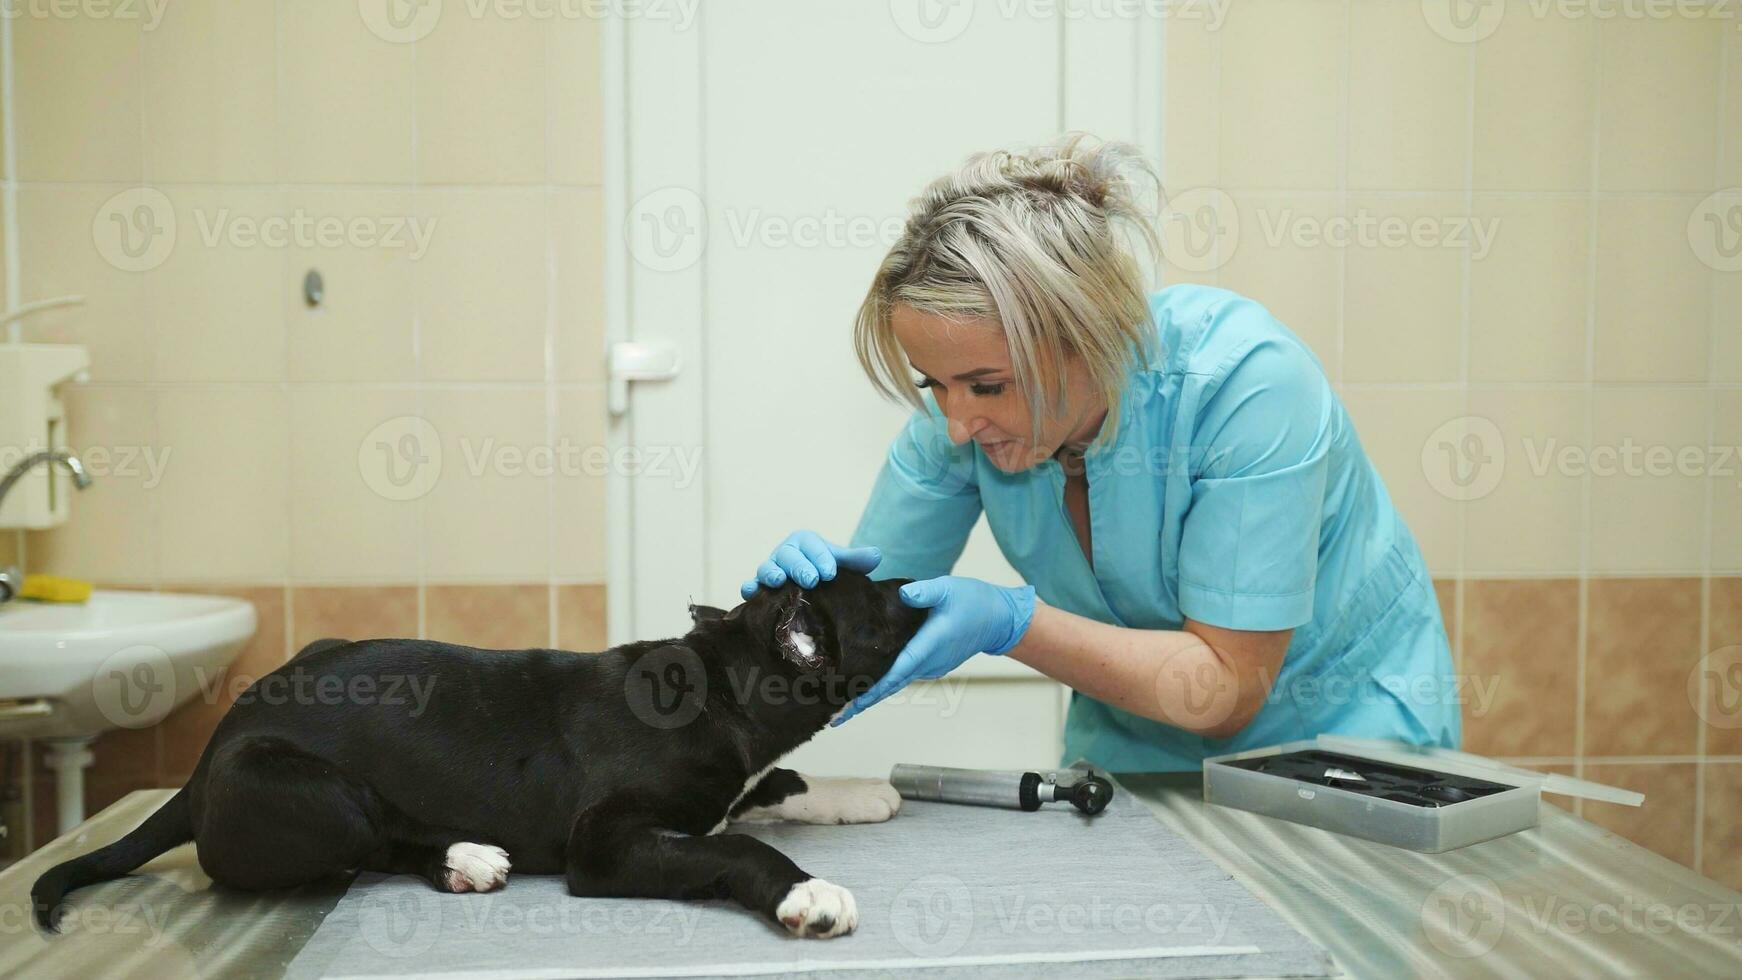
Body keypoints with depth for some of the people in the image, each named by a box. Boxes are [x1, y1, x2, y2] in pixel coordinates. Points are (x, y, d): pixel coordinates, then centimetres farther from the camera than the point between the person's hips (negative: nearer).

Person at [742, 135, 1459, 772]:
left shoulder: (1246, 380, -29)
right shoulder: (964, 398, -15)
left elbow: (1227, 689, -25)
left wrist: (1011, 622, -35)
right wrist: (823, 584, -28)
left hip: (1338, 732, -1)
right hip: (1134, 750, 1)